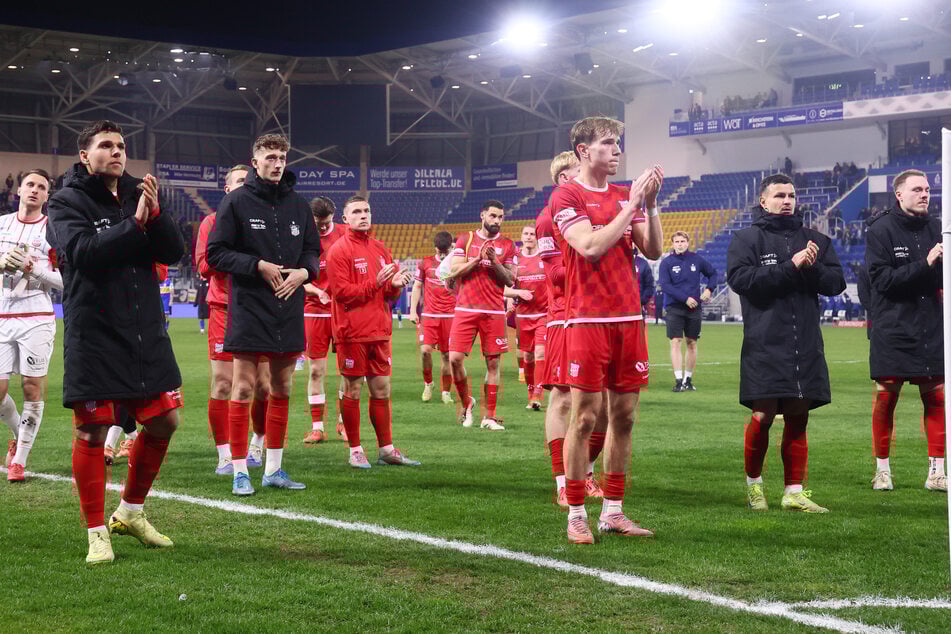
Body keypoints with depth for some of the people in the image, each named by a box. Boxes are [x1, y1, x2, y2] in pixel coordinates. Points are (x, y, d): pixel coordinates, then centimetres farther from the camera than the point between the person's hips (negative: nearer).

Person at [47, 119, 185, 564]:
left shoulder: (137, 197, 12)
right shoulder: (67, 202, -2)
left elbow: (175, 251, 3)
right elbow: (82, 251, -20)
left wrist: (155, 214, -13)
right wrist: (135, 223, -18)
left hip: (146, 333, 5)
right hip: (93, 336, -5)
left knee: (164, 421, 8)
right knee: (92, 432, -1)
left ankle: (130, 511, 27)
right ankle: (96, 532, 11)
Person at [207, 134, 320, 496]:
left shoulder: (298, 205, 10)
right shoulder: (237, 201, -3)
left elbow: (312, 250, 18)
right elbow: (216, 253, -5)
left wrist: (304, 271, -4)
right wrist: (259, 266, -15)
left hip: (289, 311, 5)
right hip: (249, 309, -5)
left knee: (282, 389, 10)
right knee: (243, 388, -4)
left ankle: (274, 469, 19)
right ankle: (240, 471, 2)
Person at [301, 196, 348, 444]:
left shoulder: (345, 234, 2)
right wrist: (317, 292, -16)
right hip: (314, 311, 0)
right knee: (316, 370, 1)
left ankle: (344, 421, 14)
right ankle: (317, 428, 7)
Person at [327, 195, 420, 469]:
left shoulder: (380, 249, 15)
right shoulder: (339, 251, -5)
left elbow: (390, 293, 18)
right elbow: (342, 292, -13)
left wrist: (396, 285, -5)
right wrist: (375, 283, -20)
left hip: (380, 332, 6)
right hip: (352, 333, -6)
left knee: (382, 389, 8)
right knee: (352, 390, 0)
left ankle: (386, 449, 15)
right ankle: (355, 451, 8)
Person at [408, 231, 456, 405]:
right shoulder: (425, 263, 6)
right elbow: (417, 287, 12)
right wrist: (413, 311, 5)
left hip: (450, 315, 0)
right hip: (429, 314, 0)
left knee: (446, 355, 2)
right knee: (425, 350, -15)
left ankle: (446, 392, 12)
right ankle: (427, 383, 7)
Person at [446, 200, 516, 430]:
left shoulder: (507, 245, 8)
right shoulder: (465, 239, 8)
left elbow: (510, 280, 3)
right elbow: (454, 272, -1)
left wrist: (494, 262, -12)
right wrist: (478, 259, -12)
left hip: (494, 311, 0)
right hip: (466, 309, 0)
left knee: (493, 363, 0)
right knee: (455, 358, -8)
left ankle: (489, 417, 6)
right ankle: (466, 402, 15)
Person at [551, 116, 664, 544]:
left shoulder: (626, 196, 15)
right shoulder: (565, 197, -3)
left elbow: (653, 250, 9)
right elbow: (590, 247, -17)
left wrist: (650, 204, -3)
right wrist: (632, 204, -13)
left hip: (629, 319, 6)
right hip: (587, 320, -6)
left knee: (623, 415, 7)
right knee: (585, 417, -4)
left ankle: (612, 511, 15)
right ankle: (576, 515, 4)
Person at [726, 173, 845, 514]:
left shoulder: (814, 239, 15)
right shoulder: (746, 239, 3)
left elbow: (836, 281, 9)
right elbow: (741, 278, -13)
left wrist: (812, 269, -11)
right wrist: (790, 266, -16)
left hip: (806, 345, 4)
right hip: (764, 345, -4)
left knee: (798, 418, 6)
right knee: (763, 415, -6)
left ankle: (794, 492, 12)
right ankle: (753, 481, 17)